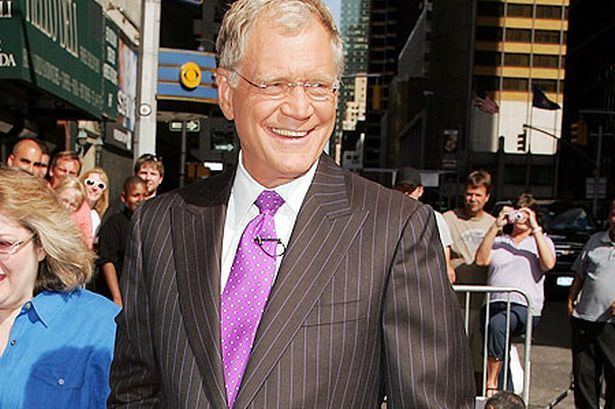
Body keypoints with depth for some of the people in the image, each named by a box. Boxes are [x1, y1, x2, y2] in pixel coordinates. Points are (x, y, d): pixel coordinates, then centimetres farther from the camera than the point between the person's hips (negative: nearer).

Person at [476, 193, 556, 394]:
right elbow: (481, 259, 1)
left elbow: (549, 263, -6)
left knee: (497, 324, -34)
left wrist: (535, 228, -8)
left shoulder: (542, 241, 17)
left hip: (525, 307, -3)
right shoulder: (498, 241, 21)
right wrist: (496, 226, -3)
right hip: (494, 304, 3)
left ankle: (492, 384, -27)